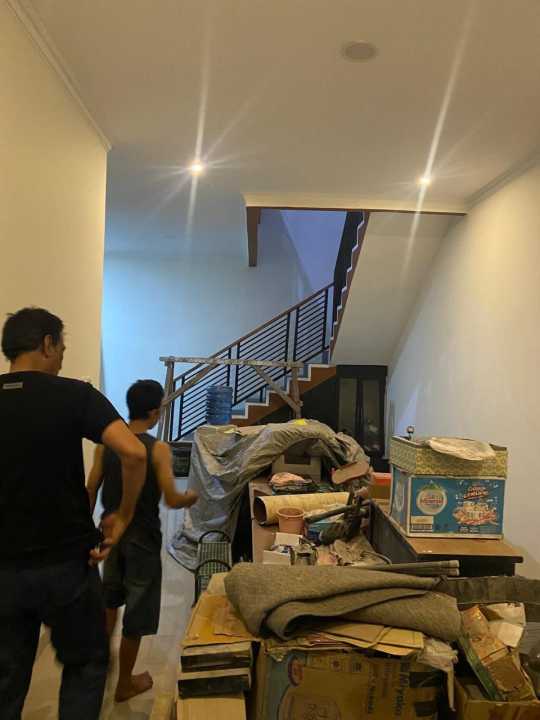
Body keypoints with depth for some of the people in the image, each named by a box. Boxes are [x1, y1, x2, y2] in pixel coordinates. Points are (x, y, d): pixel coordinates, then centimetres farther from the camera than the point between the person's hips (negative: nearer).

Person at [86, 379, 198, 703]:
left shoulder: (105, 443, -4)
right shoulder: (159, 449, -18)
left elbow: (91, 490, 1)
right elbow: (172, 500, -21)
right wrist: (191, 497, 1)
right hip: (142, 537, -5)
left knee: (111, 595, 30)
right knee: (137, 610, 11)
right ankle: (125, 684, 25)